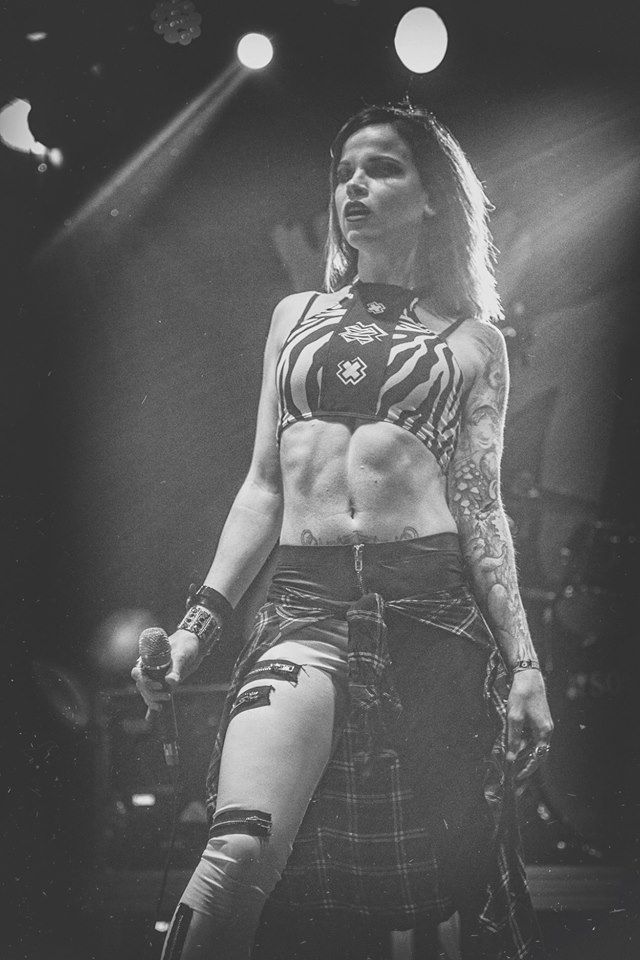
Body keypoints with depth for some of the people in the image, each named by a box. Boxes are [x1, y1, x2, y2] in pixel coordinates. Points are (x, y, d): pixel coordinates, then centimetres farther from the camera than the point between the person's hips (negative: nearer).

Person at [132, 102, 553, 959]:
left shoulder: (472, 341, 12)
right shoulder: (297, 316, 18)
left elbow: (481, 506, 9)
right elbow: (265, 485, 16)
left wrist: (524, 661, 1)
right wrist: (202, 616, 6)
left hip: (433, 601, -1)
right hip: (305, 602, 1)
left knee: (479, 878, 0)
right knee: (239, 856, -22)